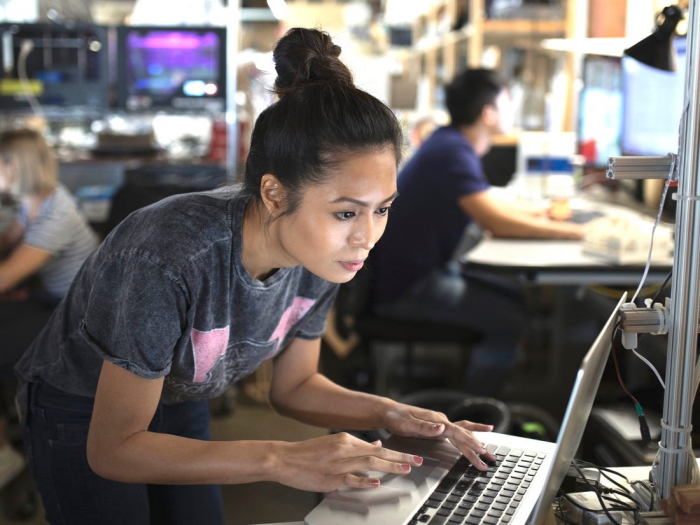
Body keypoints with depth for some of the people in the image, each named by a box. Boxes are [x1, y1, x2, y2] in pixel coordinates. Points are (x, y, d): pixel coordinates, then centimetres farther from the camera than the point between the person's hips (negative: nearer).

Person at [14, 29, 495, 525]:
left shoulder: (322, 256, -20)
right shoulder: (167, 260, -40)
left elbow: (293, 384, -3)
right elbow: (112, 449, -31)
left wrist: (392, 414, -20)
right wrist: (281, 460, -39)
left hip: (181, 403, 5)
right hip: (80, 412, -5)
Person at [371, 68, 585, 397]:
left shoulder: (452, 143, 11)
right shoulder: (454, 153, -21)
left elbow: (486, 207, 22)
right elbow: (497, 223, -29)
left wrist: (539, 213, 11)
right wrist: (576, 233, -24)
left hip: (428, 269, 11)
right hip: (408, 286, -11)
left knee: (517, 299, 12)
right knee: (511, 319, -19)